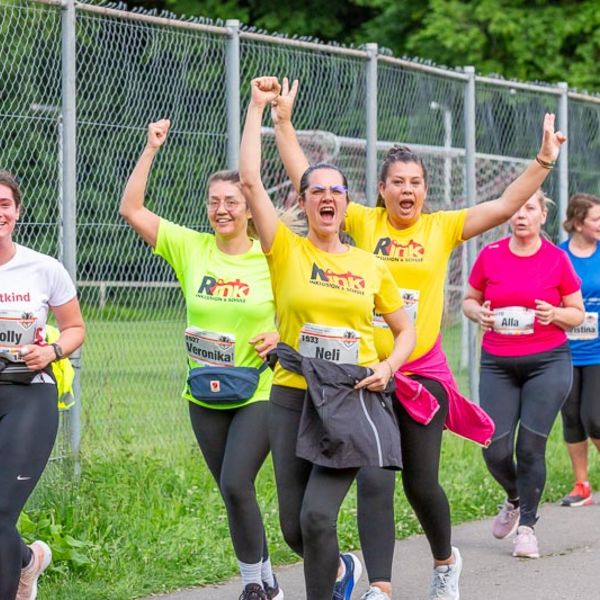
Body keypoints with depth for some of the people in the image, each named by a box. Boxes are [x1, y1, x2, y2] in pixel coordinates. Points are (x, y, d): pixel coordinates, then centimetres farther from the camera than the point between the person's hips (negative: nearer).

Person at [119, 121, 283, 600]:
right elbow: (131, 210, -3)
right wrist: (151, 149, -8)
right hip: (205, 395, 4)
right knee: (232, 492, 10)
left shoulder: (271, 259, -7)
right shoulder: (191, 248, -1)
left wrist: (279, 336, -15)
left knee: (235, 484, -18)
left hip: (258, 393, -4)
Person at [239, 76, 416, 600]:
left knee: (318, 514, -17)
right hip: (293, 399, 1)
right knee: (294, 527, 6)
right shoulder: (287, 252, 0)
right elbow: (250, 180, -10)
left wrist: (387, 367, -5)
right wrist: (258, 108, -8)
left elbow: (405, 330, 16)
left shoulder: (371, 267, 6)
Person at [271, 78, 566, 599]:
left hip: (423, 371, 1)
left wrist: (544, 162, -13)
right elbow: (305, 182, -1)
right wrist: (284, 123, -5)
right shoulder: (364, 223, 2)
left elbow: (504, 207, -3)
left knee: (421, 482, 9)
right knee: (374, 482, -9)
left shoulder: (442, 228, 3)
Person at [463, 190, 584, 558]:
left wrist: (554, 314, -15)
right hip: (498, 364, 2)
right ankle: (515, 499, 30)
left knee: (531, 447, -6)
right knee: (496, 451, -3)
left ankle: (527, 526, 9)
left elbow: (578, 313, 5)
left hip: (548, 362, -2)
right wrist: (478, 312, -8)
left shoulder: (557, 259, -2)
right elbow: (470, 300, 14)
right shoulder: (490, 256, 2)